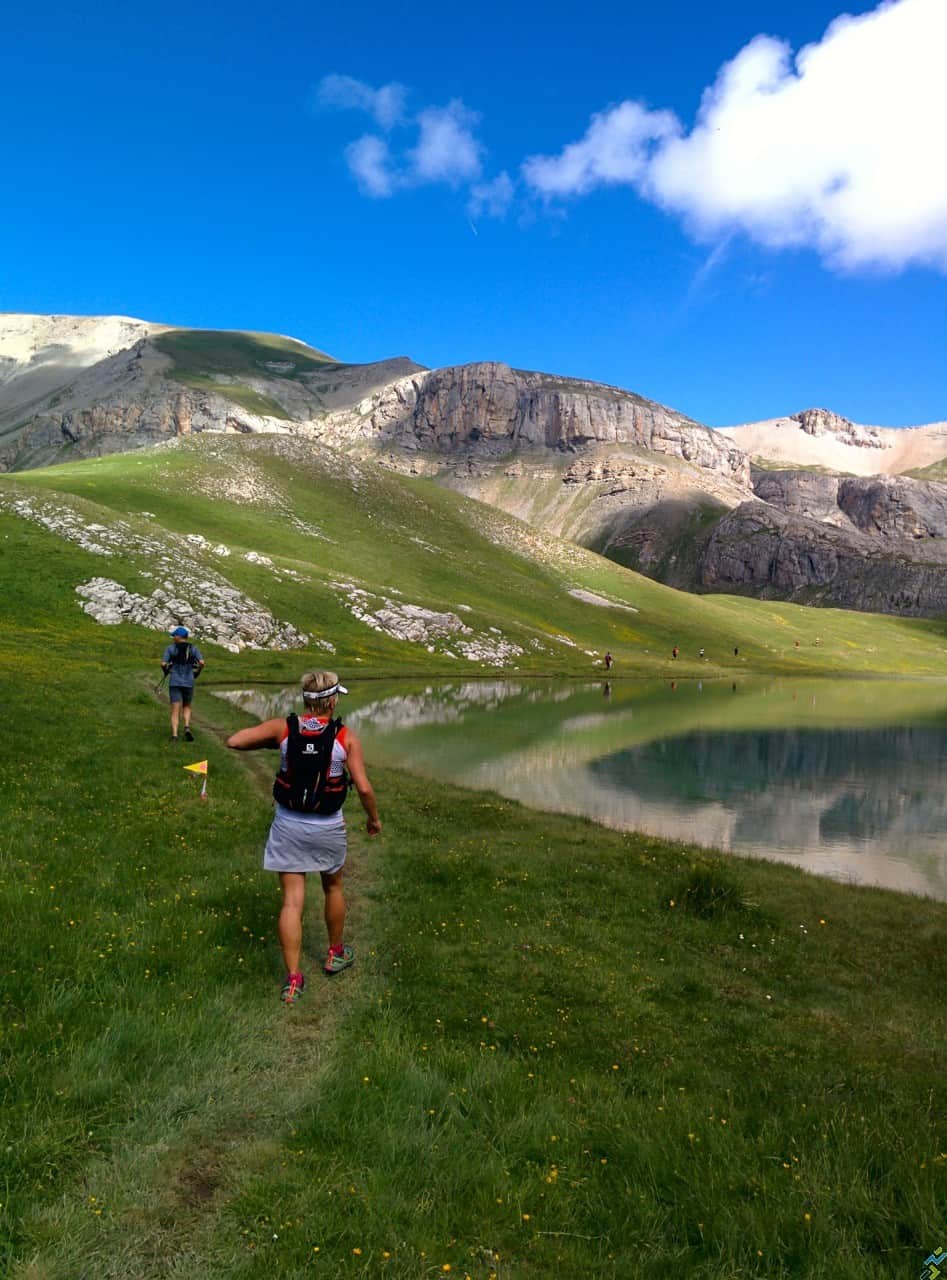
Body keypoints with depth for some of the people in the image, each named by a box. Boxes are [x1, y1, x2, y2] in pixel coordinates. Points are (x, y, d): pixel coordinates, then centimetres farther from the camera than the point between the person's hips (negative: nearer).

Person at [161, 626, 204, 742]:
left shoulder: (170, 648, 0)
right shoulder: (193, 648, 3)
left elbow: (163, 664, -7)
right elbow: (201, 662, -9)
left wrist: (166, 671, 14)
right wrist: (197, 672, 9)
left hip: (174, 683, -1)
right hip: (188, 682, 1)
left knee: (175, 711, 0)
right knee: (187, 707, 20)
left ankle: (174, 735, -16)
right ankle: (187, 728, -4)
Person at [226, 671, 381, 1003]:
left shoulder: (283, 728, -8)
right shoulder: (346, 737, -11)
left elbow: (234, 741, -11)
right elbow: (364, 787, -14)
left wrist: (269, 744, 6)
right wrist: (374, 817, 4)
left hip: (288, 824, 1)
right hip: (327, 826, 0)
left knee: (292, 901, 5)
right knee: (333, 888, 24)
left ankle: (293, 980, 6)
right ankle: (336, 954, 41)